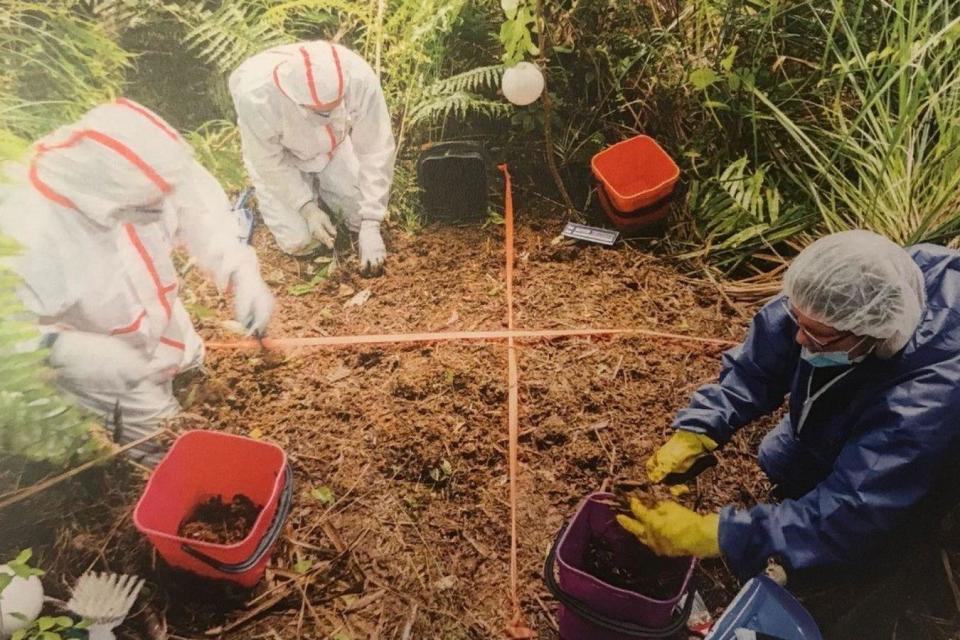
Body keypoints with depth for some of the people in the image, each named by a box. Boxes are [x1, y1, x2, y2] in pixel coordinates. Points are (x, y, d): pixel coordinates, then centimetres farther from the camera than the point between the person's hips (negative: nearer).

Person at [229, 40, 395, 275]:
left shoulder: (360, 79, -38)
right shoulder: (255, 95, -40)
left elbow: (375, 151, -28)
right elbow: (268, 160, -22)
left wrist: (370, 225, -29)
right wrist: (306, 208, -25)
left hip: (332, 146, 2)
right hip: (278, 153, -2)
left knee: (364, 215, -6)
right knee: (301, 241, -9)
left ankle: (318, 186, 20)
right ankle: (268, 195, 20)